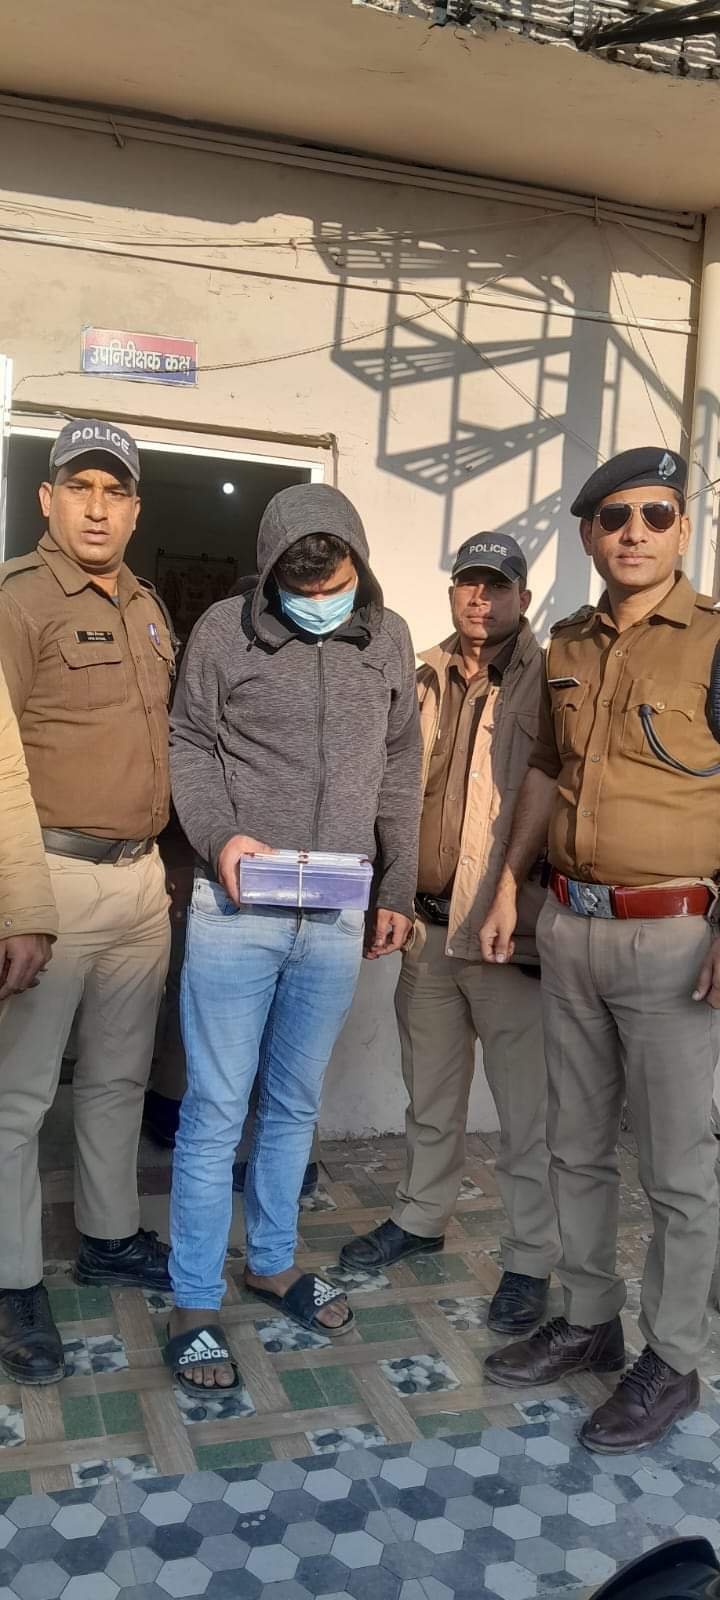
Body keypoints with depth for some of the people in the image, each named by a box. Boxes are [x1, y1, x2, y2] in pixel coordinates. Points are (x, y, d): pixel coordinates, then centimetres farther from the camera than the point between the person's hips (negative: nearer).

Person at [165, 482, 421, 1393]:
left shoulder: (388, 639, 8)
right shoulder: (225, 630, -2)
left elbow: (399, 772, 12)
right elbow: (190, 745, 2)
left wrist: (397, 891, 12)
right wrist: (219, 836, -16)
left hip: (338, 916, 3)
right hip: (237, 910, -3)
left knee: (296, 1102, 16)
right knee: (216, 1107, 2)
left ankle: (272, 1262, 35)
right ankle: (193, 1304, 17)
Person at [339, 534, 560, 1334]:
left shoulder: (548, 687, -8)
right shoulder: (424, 681, 8)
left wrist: (538, 920, -16)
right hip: (428, 922, 6)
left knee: (526, 1112, 5)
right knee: (429, 1094, 21)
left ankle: (530, 1260, 21)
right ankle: (421, 1216, 40)